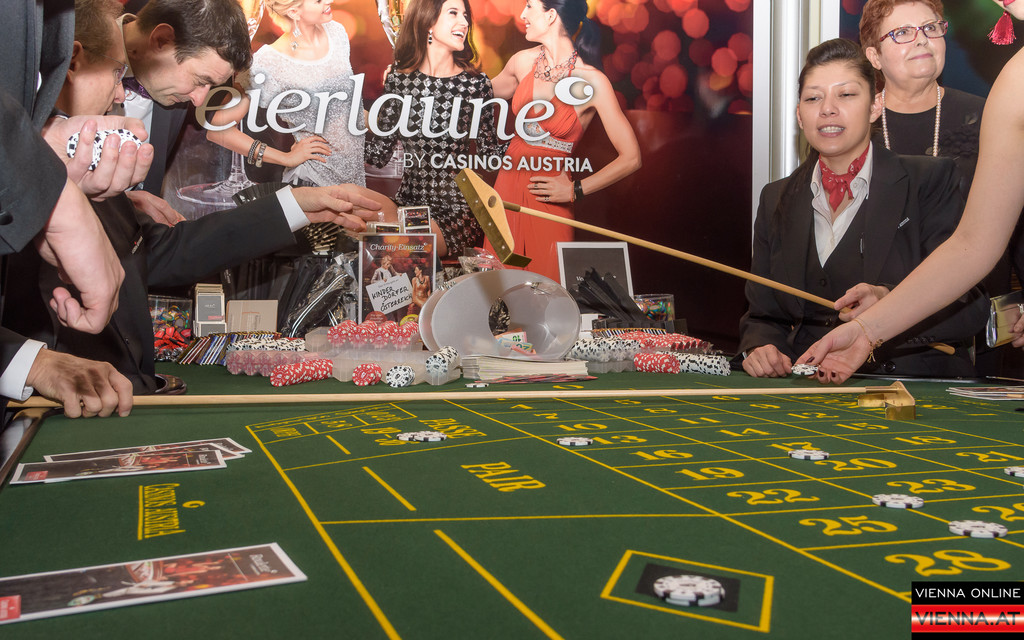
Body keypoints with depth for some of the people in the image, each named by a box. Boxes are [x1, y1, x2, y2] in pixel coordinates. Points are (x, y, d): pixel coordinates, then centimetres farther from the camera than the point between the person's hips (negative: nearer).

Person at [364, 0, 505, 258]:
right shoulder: (399, 80, 3)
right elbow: (379, 153, 6)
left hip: (460, 209, -2)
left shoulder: (475, 82, 0)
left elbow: (489, 151, 4)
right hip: (409, 202, 2)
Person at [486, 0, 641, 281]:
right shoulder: (523, 61, 2)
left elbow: (631, 158, -12)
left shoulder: (592, 81, -14)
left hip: (549, 199, -5)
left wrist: (575, 190, -10)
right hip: (508, 184, 5)